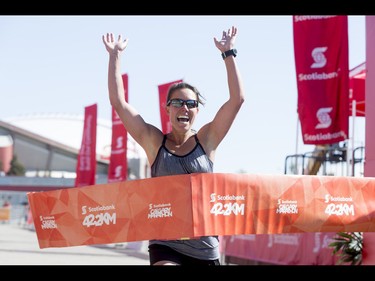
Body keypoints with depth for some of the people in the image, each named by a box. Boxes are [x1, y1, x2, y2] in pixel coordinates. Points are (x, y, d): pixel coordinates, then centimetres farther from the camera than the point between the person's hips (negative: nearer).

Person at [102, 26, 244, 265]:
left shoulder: (206, 140, 4)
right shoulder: (155, 142, 3)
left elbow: (237, 98, -2)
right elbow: (118, 102, -1)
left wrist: (229, 53, -2)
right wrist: (115, 56, 0)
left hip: (205, 248, 2)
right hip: (166, 246, -2)